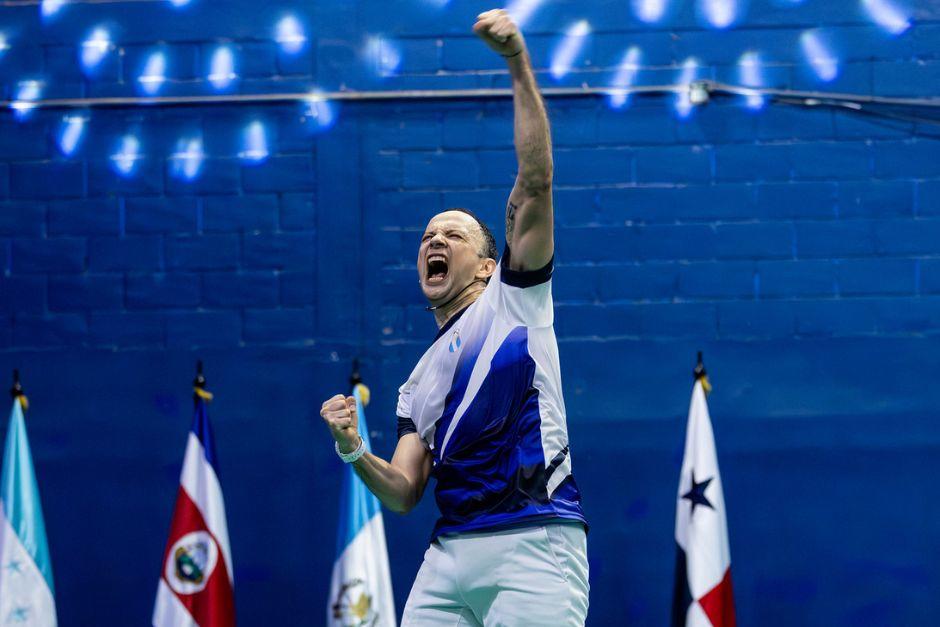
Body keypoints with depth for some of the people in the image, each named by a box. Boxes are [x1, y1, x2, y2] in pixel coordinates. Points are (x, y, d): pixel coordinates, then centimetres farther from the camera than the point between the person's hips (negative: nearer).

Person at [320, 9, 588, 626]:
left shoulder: (513, 297, 12)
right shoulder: (419, 381, 25)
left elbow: (535, 183, -1)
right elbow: (404, 493, 16)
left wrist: (519, 62, -9)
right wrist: (354, 451, -4)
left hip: (533, 547, -5)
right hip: (449, 553, 5)